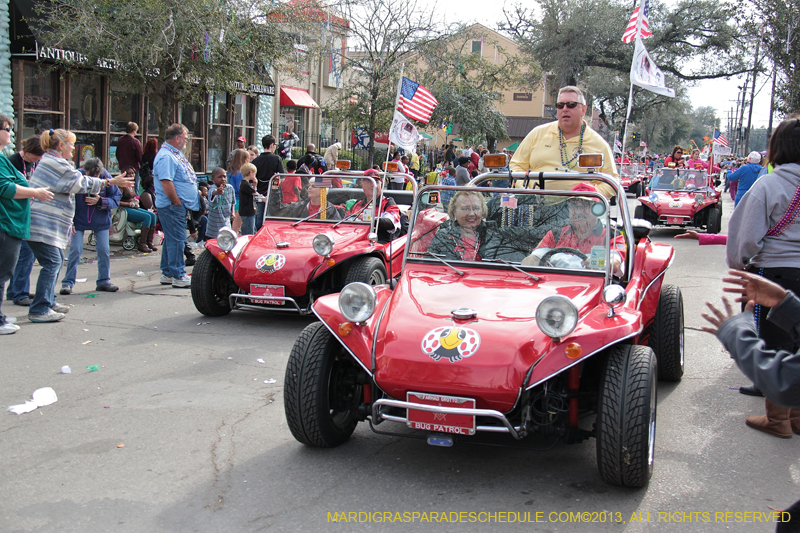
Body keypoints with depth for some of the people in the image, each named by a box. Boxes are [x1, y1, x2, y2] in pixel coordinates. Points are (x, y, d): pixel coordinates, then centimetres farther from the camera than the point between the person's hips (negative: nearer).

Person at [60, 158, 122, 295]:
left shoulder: (106, 177, -16)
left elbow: (116, 198, -9)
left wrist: (100, 201, -26)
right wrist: (69, 221, -9)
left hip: (101, 221, 2)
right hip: (79, 220, -2)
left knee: (103, 250, 3)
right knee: (75, 250, -5)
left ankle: (104, 281, 16)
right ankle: (68, 282, 4)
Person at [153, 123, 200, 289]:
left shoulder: (176, 154, 17)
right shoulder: (166, 157, -18)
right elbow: (166, 182, -26)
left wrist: (196, 192, 19)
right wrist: (177, 202, -21)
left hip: (178, 206, 11)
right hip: (172, 207, -11)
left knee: (171, 239, 15)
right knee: (177, 240, -8)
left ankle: (168, 274, 23)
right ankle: (179, 277, -4)